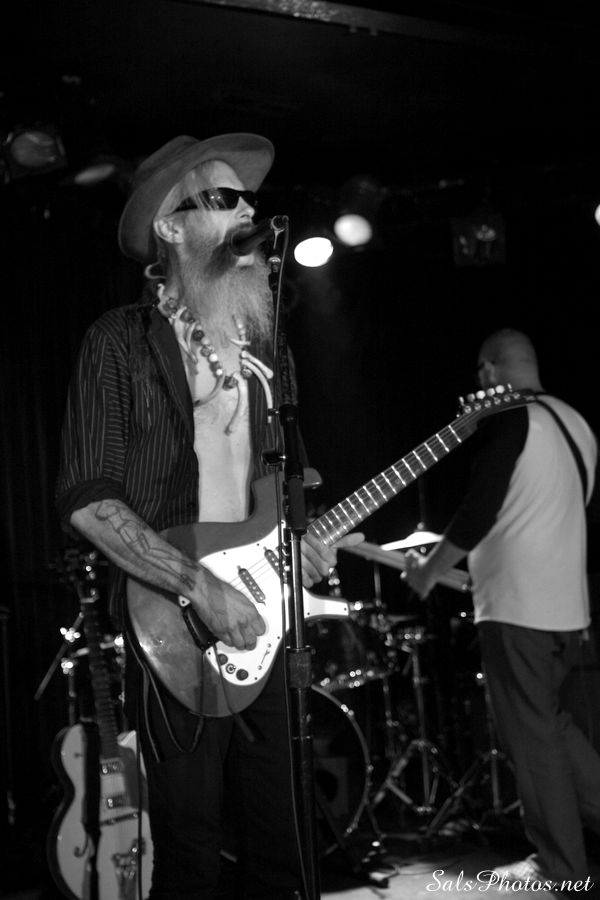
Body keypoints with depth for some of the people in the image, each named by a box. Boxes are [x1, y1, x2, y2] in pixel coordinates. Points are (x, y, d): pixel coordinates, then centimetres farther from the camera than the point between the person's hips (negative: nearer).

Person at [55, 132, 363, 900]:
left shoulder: (254, 351, 15)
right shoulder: (123, 343, -5)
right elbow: (86, 498, -13)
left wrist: (298, 543, 4)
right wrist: (200, 586, -19)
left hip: (256, 624, 6)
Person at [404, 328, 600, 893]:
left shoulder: (506, 419, -10)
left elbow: (478, 511, -15)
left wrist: (430, 570, -3)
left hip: (516, 606, -8)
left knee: (530, 738, 0)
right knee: (549, 722, 21)